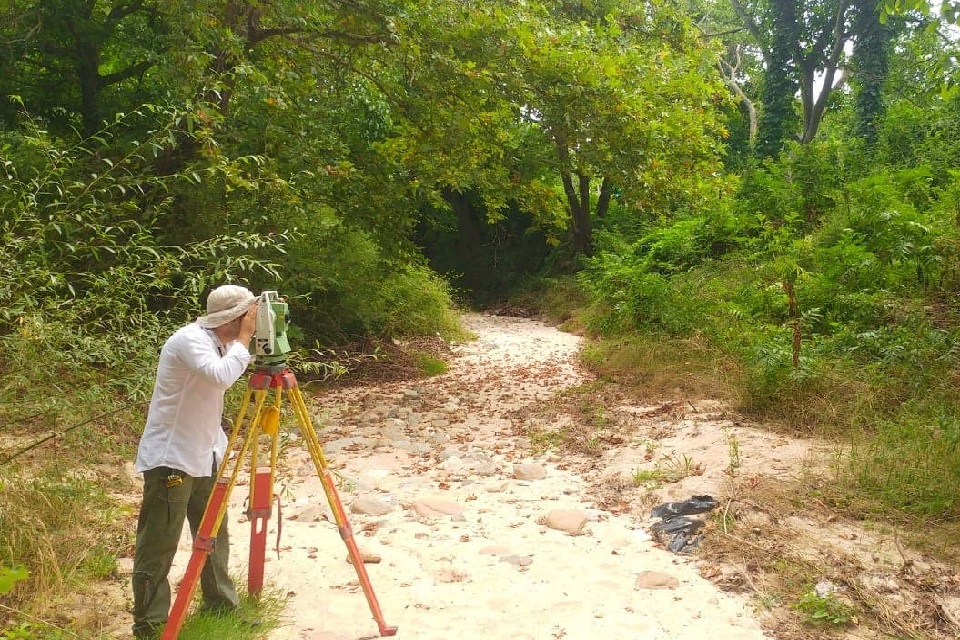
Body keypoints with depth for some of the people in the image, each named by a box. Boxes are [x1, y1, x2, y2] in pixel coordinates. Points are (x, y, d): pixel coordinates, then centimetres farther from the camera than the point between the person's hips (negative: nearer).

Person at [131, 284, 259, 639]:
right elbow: (222, 377, -35)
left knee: (214, 537, 15)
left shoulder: (221, 342, 7)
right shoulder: (189, 339, -20)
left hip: (205, 456, 9)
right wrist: (244, 338, -26)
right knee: (159, 545, 1)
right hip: (171, 458, -9)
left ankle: (222, 608, 28)